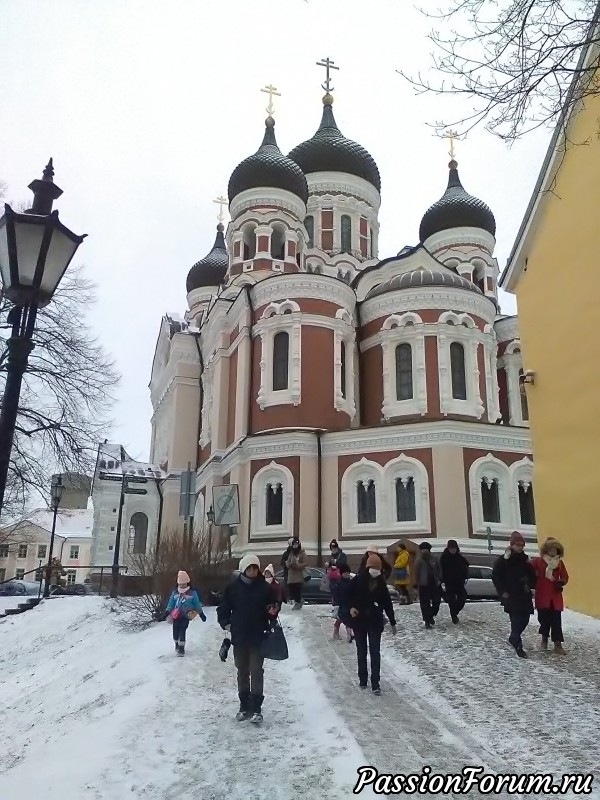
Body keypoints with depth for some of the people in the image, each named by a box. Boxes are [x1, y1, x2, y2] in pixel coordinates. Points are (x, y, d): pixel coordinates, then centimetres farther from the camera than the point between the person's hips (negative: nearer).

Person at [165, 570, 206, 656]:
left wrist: (201, 614, 9)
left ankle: (181, 648, -3)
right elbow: (171, 603, 14)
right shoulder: (175, 592, 8)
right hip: (176, 615, 3)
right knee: (175, 631, 5)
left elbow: (197, 604, 7)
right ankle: (177, 644, 32)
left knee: (182, 631, -14)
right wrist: (167, 613, 7)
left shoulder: (192, 593, 0)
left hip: (186, 615, -3)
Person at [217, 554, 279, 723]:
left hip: (258, 637, -2)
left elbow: (273, 607, 6)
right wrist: (226, 624, -5)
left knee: (256, 671, -1)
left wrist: (273, 611, -15)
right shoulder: (233, 588, -2)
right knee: (242, 672, 13)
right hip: (239, 637, 2)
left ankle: (256, 708, 6)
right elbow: (223, 608, 7)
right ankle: (244, 706, 24)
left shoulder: (265, 587, -4)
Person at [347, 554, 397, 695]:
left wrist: (392, 622, 6)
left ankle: (375, 684, 0)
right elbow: (346, 595, -3)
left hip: (375, 621, 1)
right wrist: (350, 607, -20)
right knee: (361, 652, 11)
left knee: (375, 653, -3)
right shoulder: (357, 581, -11)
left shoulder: (381, 583, -3)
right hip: (359, 621, -1)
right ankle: (363, 680, 25)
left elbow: (387, 603, 4)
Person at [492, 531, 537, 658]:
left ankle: (513, 638, 32)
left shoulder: (525, 559, 9)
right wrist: (502, 592, -10)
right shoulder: (503, 560, -7)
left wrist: (531, 586, 0)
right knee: (516, 621, -9)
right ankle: (518, 646, 0)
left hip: (524, 596, 6)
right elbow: (495, 577, -6)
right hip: (511, 597, -6)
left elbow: (532, 575, 17)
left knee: (524, 619, 9)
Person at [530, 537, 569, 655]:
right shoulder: (537, 561, -6)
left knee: (556, 621, -1)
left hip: (555, 597, 2)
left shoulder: (560, 563, 3)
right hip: (542, 597, -2)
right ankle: (544, 639, 32)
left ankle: (558, 644, 4)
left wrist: (561, 583, -9)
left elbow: (565, 577, 9)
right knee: (544, 619, 8)